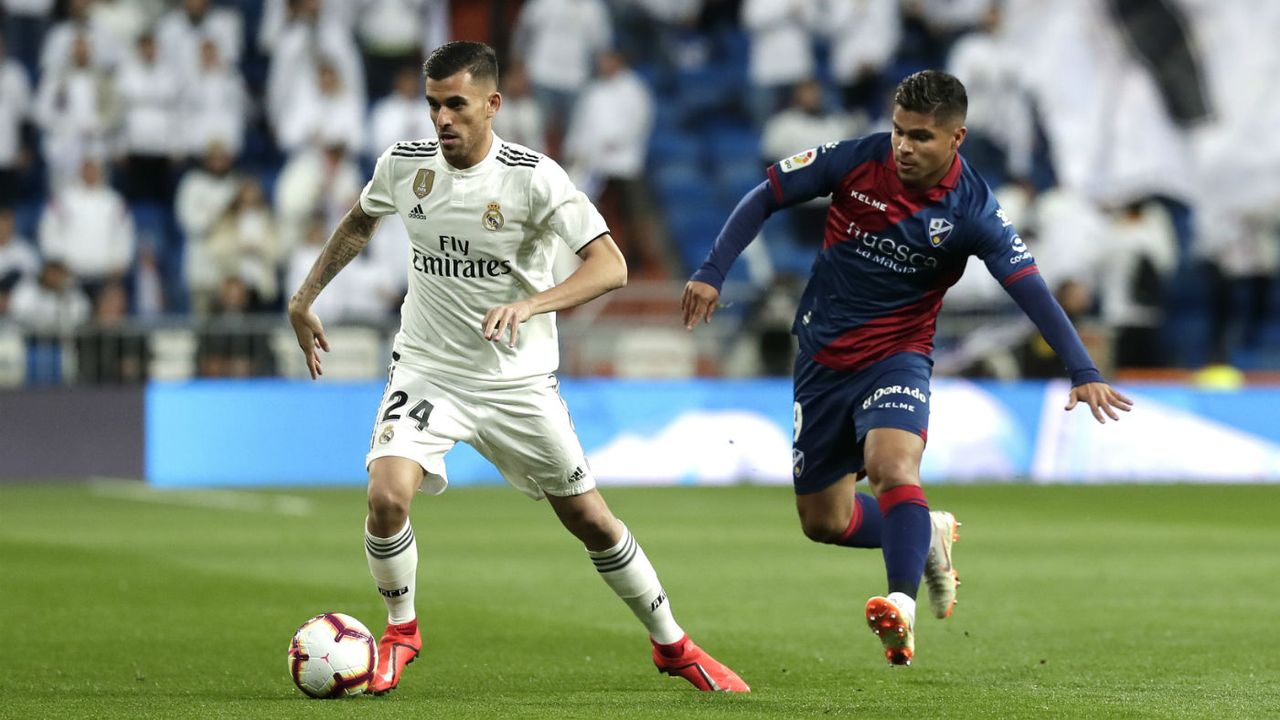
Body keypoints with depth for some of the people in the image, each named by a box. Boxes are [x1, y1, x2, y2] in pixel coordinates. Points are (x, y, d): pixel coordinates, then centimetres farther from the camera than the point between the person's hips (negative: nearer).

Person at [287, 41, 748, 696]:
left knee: (590, 520, 6)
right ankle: (400, 631, 4)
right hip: (427, 370, 2)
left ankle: (673, 647, 25)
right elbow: (359, 222, 19)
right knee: (386, 496, -22)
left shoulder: (533, 178, -16)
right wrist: (305, 298, 16)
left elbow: (610, 266, -22)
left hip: (519, 382, -2)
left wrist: (530, 305, -35)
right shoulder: (403, 165, -4)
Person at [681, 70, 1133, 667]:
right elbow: (766, 197, 0)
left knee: (891, 464, -34)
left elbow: (1032, 291, -21)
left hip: (897, 356, -3)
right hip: (823, 357, 3)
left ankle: (902, 606, -39)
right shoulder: (857, 160, -11)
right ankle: (927, 537, 33)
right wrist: (711, 273, -8)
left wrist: (1083, 373, -32)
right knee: (822, 521, 9)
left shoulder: (971, 210, -16)